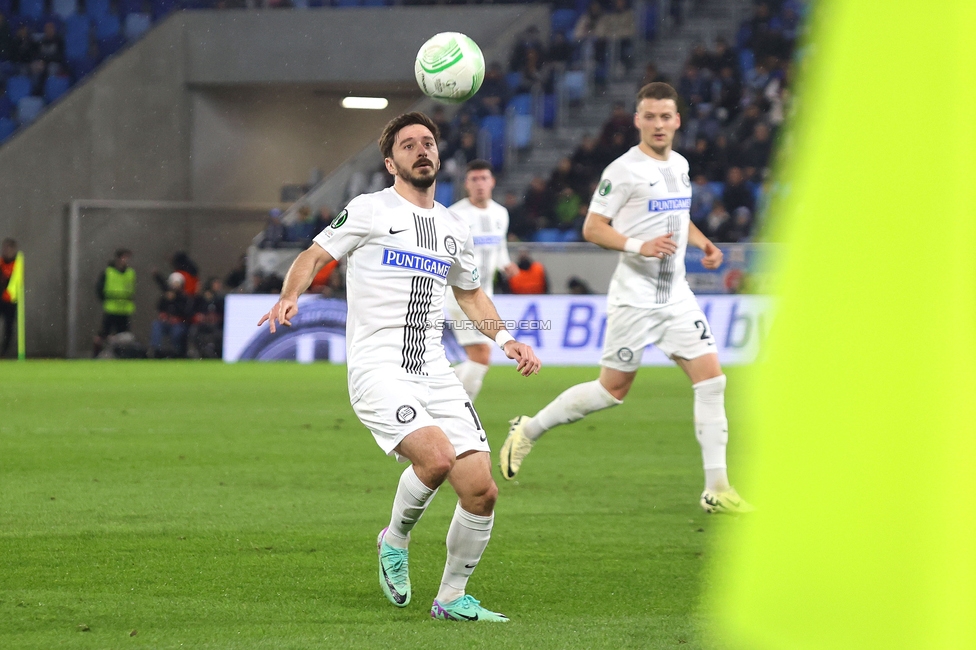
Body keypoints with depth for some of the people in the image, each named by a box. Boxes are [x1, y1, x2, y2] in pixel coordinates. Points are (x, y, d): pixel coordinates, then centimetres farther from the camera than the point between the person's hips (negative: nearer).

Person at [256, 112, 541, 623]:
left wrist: (504, 339, 17)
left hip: (435, 375, 6)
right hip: (378, 371, -6)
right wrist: (289, 296, -16)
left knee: (482, 490, -5)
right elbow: (314, 255, 4)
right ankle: (394, 541, 1)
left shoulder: (455, 230, 18)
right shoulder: (369, 211, 2)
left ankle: (451, 599, 14)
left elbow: (470, 293, 32)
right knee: (437, 455, -29)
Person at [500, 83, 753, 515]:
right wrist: (639, 245, -24)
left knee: (711, 378, -5)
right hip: (634, 296, -6)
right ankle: (528, 430, 19)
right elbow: (592, 228, -12)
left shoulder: (679, 165, 12)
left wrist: (703, 243, 12)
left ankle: (716, 488, -4)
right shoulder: (624, 171, -11)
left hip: (676, 293, 6)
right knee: (613, 389, -1)